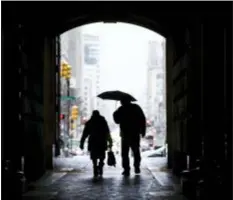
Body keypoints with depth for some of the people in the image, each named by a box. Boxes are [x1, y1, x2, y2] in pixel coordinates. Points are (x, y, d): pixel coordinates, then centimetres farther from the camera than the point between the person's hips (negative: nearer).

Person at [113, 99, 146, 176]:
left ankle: (126, 170, -5)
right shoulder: (136, 107, 2)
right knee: (136, 151, 17)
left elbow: (117, 120, 3)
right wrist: (143, 131, 7)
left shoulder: (121, 110, -6)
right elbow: (143, 119, 2)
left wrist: (115, 114, 19)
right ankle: (137, 168, 18)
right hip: (135, 134, 3)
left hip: (125, 134, -3)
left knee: (125, 153, 2)